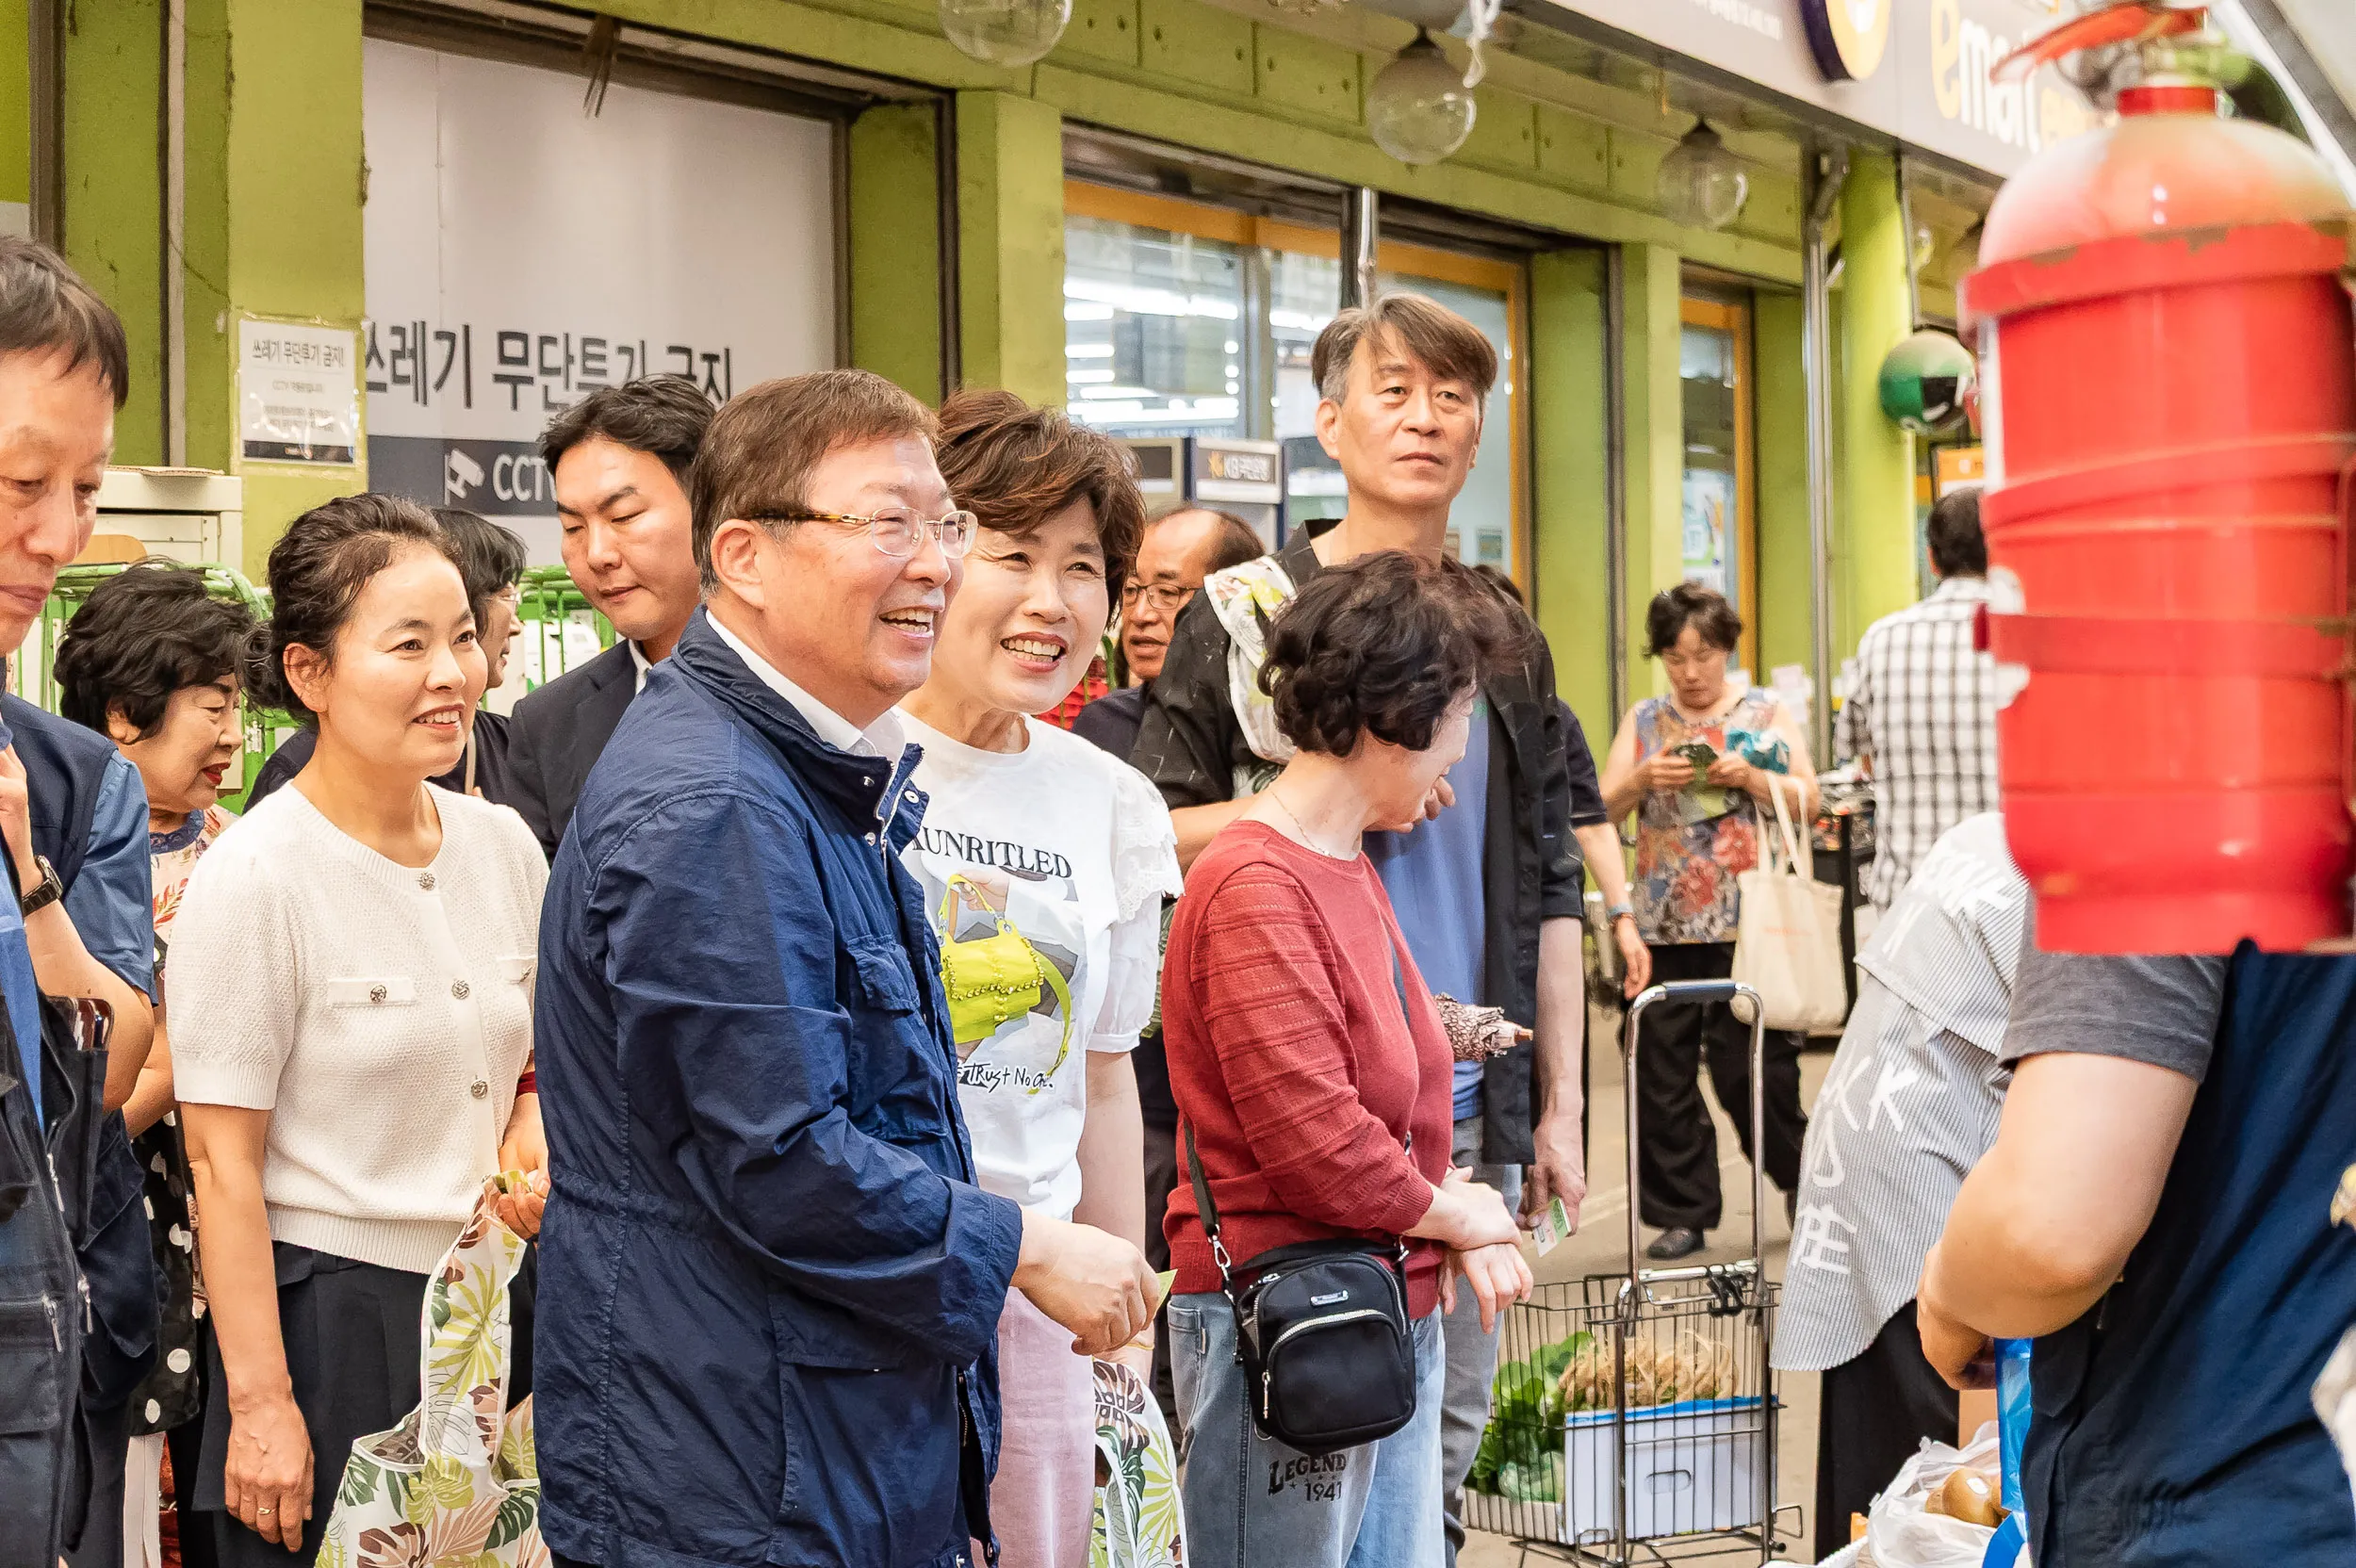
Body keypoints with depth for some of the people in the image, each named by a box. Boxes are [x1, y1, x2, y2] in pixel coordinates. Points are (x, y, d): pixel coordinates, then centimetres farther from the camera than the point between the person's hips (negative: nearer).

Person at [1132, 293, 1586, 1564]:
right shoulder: (1244, 614, -1)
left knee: (1446, 1425, 10)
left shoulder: (1507, 639, 13)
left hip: (1469, 1100, 4)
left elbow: (1548, 889, 14)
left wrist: (1560, 1105, 11)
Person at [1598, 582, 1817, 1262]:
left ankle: (1801, 1184, 17)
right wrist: (1642, 780, -12)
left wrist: (1750, 778, -14)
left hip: (1747, 920, -3)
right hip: (1664, 924, 3)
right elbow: (1602, 810, 6)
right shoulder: (1644, 720, 12)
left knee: (1752, 1063, -4)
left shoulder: (1768, 713, 6)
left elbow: (1808, 803, 1)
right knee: (1664, 1070, 2)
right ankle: (1681, 1215, 10)